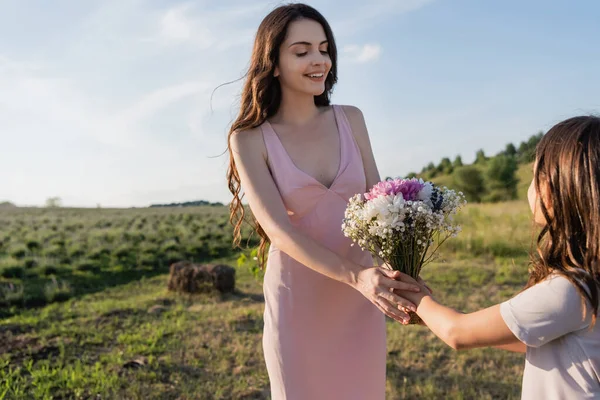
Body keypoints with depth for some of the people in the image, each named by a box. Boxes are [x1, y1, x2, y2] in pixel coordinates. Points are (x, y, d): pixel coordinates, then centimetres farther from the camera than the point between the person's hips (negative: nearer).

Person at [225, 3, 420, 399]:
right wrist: (355, 275, -33)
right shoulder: (250, 139, -9)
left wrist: (399, 275, -19)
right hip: (297, 300, -3)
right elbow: (277, 228, -20)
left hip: (359, 302, 3)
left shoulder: (351, 119, 1)